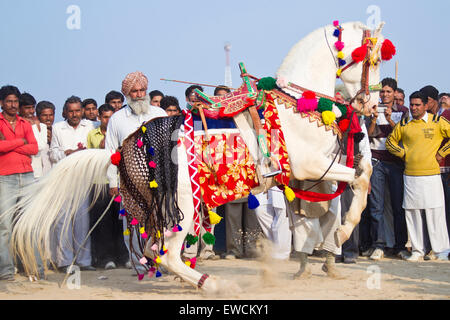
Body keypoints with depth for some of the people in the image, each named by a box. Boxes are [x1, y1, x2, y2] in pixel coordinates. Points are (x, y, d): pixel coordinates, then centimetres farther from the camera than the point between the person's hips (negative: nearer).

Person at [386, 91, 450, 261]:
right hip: (410, 175, 3)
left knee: (435, 212, -3)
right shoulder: (403, 124, 9)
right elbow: (390, 141, 21)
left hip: (431, 175, -3)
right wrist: (402, 154, 7)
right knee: (413, 213, 4)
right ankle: (417, 250, 13)